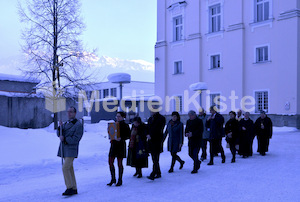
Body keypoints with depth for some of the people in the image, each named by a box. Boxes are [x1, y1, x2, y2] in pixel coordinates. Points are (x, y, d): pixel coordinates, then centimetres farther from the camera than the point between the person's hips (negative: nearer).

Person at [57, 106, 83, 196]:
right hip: (64, 150, 8)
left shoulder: (78, 125, -9)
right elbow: (59, 134, 8)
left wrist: (65, 139, -16)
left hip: (71, 150, -8)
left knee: (65, 168, -16)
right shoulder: (66, 123, 16)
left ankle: (70, 188, -9)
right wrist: (60, 127, -9)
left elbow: (76, 139, -17)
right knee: (70, 169, 9)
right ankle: (74, 189, 15)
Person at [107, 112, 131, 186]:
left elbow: (128, 135, -8)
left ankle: (120, 180, 13)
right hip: (113, 144, 6)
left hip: (121, 145, -6)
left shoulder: (125, 125, -5)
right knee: (110, 162, 2)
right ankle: (113, 179, 15)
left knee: (119, 163, 1)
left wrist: (121, 138, -23)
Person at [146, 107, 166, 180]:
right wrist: (148, 134, -4)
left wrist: (151, 136, -15)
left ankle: (153, 174, -15)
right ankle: (158, 173, 21)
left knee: (155, 159, -11)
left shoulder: (161, 118, -5)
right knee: (154, 158, 11)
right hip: (151, 141, 7)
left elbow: (159, 130, -13)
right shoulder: (150, 119, 18)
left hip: (157, 141, -7)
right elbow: (148, 128, 16)